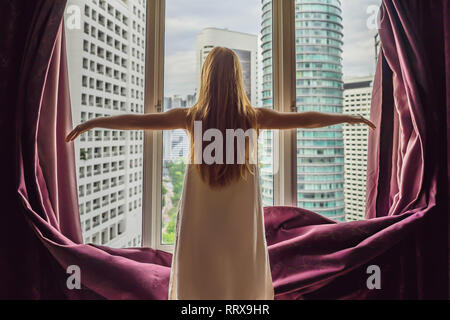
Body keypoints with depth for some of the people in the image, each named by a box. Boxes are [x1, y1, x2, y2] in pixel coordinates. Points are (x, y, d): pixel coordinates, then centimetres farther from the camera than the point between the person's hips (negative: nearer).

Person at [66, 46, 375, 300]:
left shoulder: (190, 117, -9)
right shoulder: (254, 117, -9)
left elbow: (137, 120, -2)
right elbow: (305, 119, 0)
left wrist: (91, 122, 11)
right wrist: (348, 117, 15)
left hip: (200, 218, 0)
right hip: (241, 219, 0)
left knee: (197, 280, 14)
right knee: (244, 277, 17)